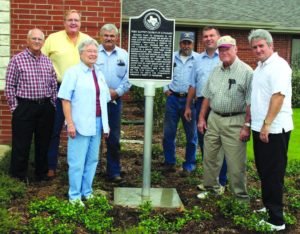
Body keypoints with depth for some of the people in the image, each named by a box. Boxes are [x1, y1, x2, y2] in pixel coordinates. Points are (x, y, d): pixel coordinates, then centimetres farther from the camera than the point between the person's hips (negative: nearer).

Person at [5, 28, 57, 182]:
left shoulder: (47, 61, 10)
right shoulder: (17, 60, -4)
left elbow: (54, 85, 14)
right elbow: (10, 86, -4)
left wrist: (52, 105, 8)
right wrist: (15, 107, -7)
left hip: (46, 107, 4)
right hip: (25, 107, -4)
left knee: (44, 143, 12)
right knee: (21, 145, 3)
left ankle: (42, 174, 26)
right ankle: (18, 176, 16)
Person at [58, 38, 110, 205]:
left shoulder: (99, 74, 14)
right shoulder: (73, 72, -6)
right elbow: (66, 99, -12)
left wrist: (106, 123, 15)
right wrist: (70, 123, -18)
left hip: (97, 124, 7)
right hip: (80, 124, -7)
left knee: (92, 160, 13)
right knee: (77, 161, 0)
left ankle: (87, 192, 26)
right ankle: (74, 196, 11)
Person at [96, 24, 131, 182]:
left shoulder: (124, 55, 9)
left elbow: (127, 78, 4)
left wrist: (117, 92, -9)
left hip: (115, 101, 2)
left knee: (114, 138, 6)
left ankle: (114, 172, 15)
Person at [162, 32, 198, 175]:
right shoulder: (171, 57, 8)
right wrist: (165, 89, 6)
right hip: (173, 98, 3)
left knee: (191, 134, 5)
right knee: (168, 132, 6)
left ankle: (189, 166, 16)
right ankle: (169, 162, 20)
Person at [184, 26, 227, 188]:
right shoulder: (199, 59, 14)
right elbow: (193, 85, 17)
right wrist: (188, 106, 15)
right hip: (201, 103, 5)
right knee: (203, 142, 10)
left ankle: (221, 181, 11)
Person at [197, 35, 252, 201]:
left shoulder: (246, 72, -9)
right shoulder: (216, 71, 12)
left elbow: (250, 103, -13)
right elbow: (207, 96, 16)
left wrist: (247, 126, -16)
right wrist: (202, 118, 12)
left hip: (234, 121, -6)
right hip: (214, 119, 6)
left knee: (235, 163, -1)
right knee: (209, 157, 13)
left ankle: (241, 196, 14)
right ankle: (211, 188, 30)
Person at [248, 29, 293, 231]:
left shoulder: (278, 66, -13)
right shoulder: (260, 67, 17)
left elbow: (278, 96, -21)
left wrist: (267, 124, -23)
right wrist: (252, 123, 21)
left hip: (274, 129, -9)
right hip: (260, 128, 9)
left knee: (273, 175, -4)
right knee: (264, 171, 17)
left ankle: (276, 220, 4)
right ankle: (269, 207, 31)